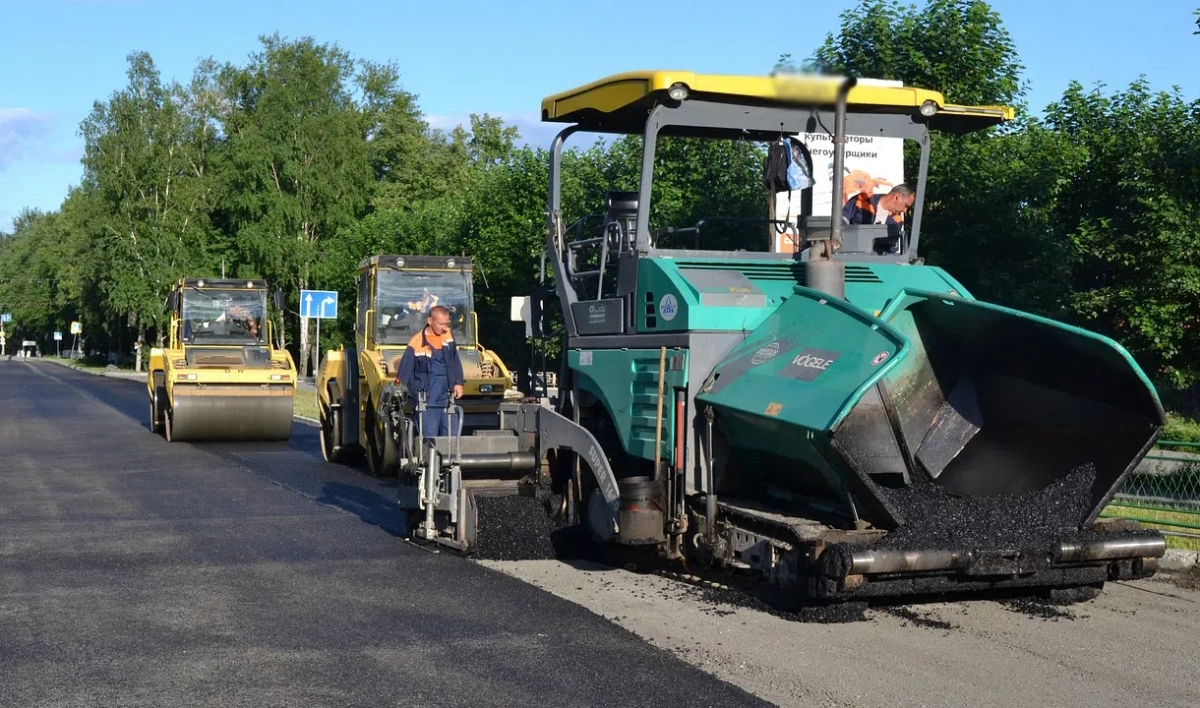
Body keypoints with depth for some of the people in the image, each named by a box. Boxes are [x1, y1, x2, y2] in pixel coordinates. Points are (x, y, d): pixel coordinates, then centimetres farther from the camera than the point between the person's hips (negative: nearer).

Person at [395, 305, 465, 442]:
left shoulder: (448, 335, 5)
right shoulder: (417, 343, -11)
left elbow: (455, 361, 15)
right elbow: (404, 370, -8)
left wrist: (458, 383, 9)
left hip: (447, 395, 5)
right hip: (427, 398, -5)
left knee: (452, 433, 6)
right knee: (429, 436, -4)